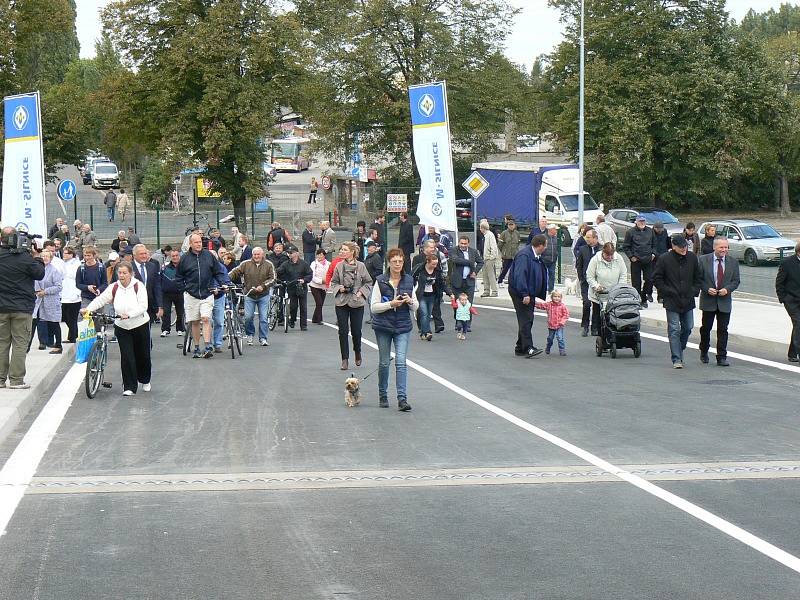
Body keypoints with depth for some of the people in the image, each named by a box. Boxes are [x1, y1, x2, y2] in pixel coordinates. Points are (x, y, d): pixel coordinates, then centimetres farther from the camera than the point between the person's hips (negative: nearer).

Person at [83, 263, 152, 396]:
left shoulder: (138, 286, -11)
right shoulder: (114, 288, -2)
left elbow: (143, 306, -18)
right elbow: (101, 299, -8)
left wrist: (129, 314, -30)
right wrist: (88, 308, -23)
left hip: (140, 326, -2)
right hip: (122, 327, 2)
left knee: (143, 355, 11)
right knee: (126, 357, -6)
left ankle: (145, 381, 35)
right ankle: (129, 387, 1)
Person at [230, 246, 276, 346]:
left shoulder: (268, 265, 2)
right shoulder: (245, 264, 1)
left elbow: (272, 279, -2)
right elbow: (235, 272, -4)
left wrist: (263, 286, -16)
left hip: (264, 296, 0)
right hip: (249, 295, 0)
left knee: (263, 318, -2)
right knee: (248, 317, -4)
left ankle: (263, 338, 5)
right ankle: (250, 334, 20)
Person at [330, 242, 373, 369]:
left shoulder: (361, 266, -3)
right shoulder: (339, 266, 1)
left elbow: (368, 282, 6)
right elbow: (333, 282, 11)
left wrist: (361, 292, -8)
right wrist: (339, 288, -8)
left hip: (357, 302, -1)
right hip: (341, 302, 1)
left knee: (356, 330, 5)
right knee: (343, 331, -2)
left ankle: (357, 353, 33)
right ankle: (345, 359, 5)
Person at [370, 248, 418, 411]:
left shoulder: (409, 281, 4)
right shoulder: (381, 281, -5)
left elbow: (416, 307, 9)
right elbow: (374, 307, -7)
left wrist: (410, 301, -13)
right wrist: (391, 304, -20)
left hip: (403, 327, 1)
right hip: (383, 327, -1)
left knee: (401, 361, -10)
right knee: (384, 362, 9)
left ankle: (402, 399, -13)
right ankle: (383, 396, 25)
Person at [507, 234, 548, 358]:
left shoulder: (536, 256, 12)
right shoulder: (524, 255, -20)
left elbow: (541, 276, 22)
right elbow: (519, 276, -27)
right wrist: (525, 294, -28)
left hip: (529, 293, 10)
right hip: (520, 293, -10)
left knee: (527, 320, 12)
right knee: (525, 320, -12)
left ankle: (520, 347, 19)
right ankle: (528, 348, -15)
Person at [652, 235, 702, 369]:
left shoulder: (692, 258, 4)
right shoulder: (665, 259, -8)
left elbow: (697, 277, 16)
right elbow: (656, 278, -2)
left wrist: (695, 291, 4)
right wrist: (667, 291, -8)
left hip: (688, 301, 4)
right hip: (672, 302, -4)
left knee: (688, 328, 11)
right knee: (674, 330, -5)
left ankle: (679, 350, 32)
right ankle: (677, 359, -3)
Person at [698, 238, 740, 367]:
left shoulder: (733, 263, 3)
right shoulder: (703, 260, -3)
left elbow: (735, 281, 5)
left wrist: (727, 289, -13)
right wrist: (707, 289, -15)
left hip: (724, 302, 1)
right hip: (708, 300, -1)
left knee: (723, 330, 0)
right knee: (706, 328, 9)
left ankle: (722, 357, 4)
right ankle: (704, 352, 30)